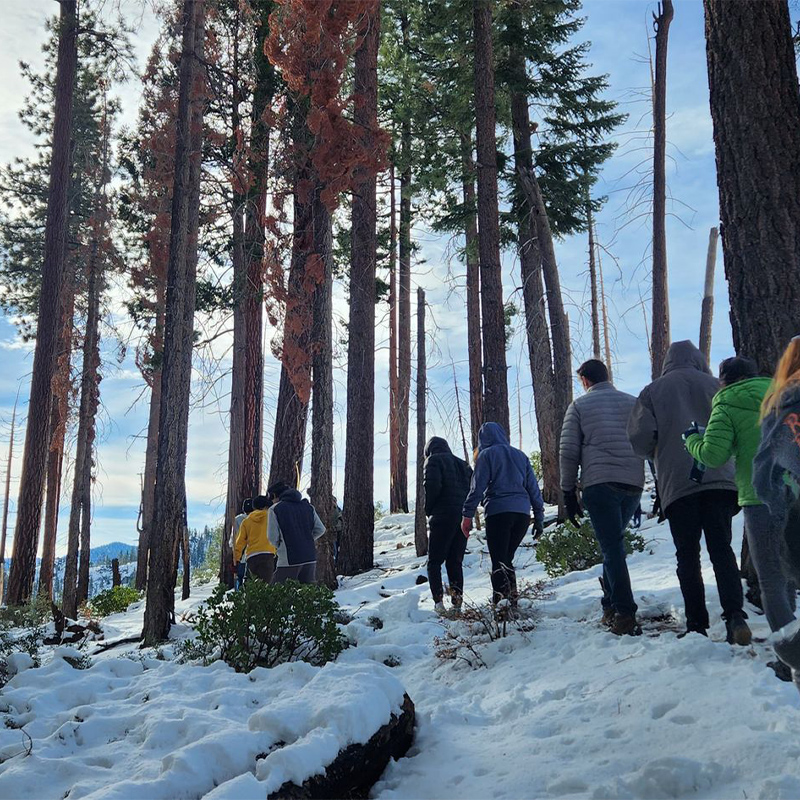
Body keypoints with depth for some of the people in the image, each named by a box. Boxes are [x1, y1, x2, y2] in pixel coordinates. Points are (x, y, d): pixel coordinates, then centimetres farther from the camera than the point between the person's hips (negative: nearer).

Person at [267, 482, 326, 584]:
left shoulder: (275, 509, -3)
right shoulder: (308, 506, 12)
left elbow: (273, 537, -7)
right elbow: (320, 529, 9)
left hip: (288, 560, -5)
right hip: (310, 558, 5)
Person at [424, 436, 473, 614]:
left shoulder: (434, 460, 2)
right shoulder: (463, 464, 22)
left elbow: (432, 486, -15)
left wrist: (428, 511, -2)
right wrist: (466, 510, 15)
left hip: (442, 518, -6)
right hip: (464, 519, 6)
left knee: (434, 562, 2)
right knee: (455, 562, 12)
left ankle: (438, 601, -12)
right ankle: (457, 602, 1)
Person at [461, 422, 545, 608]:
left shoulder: (486, 455, 4)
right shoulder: (521, 455, 20)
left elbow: (477, 487, -5)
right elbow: (533, 488, 16)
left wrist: (467, 516, -4)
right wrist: (539, 517, 17)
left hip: (498, 512, -5)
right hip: (523, 513, 5)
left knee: (499, 562, -6)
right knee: (507, 559, 16)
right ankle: (512, 601, 12)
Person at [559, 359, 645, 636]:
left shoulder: (579, 406, 7)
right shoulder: (635, 403, 15)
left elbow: (568, 452, 1)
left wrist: (569, 493, 6)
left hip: (598, 485, -4)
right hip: (633, 484, 4)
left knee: (612, 547, -2)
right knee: (614, 544, 18)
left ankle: (625, 614, -9)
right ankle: (611, 605, 17)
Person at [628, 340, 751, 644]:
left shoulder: (653, 391, 6)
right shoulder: (714, 385, 9)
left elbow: (639, 438, -5)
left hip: (677, 482, -1)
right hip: (719, 479, 1)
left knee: (687, 554, 6)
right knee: (721, 548, 4)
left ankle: (697, 624, 3)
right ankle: (735, 615, -11)